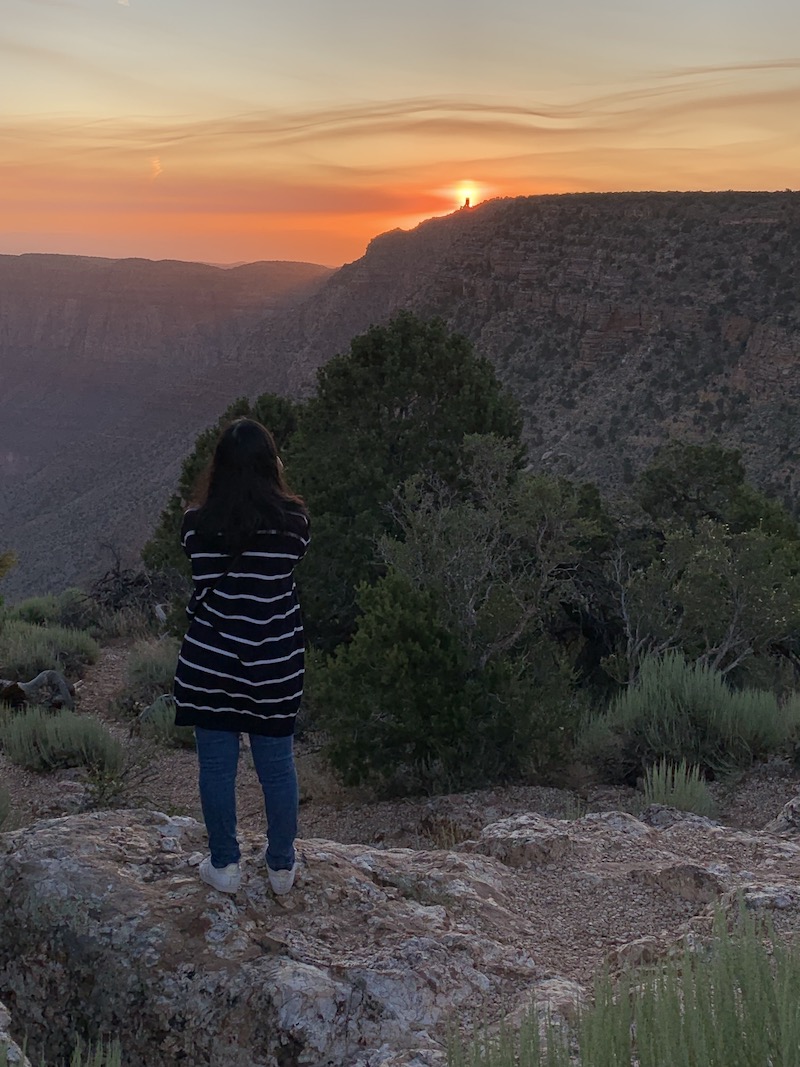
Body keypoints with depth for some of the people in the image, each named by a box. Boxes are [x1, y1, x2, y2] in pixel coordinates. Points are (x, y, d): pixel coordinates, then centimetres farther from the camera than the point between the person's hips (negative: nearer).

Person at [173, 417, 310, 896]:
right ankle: (282, 867, 27)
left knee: (217, 766, 13)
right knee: (278, 764, 14)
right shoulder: (294, 521, -11)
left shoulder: (199, 524, -11)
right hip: (275, 665, 1)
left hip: (211, 661, -1)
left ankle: (225, 865, 25)